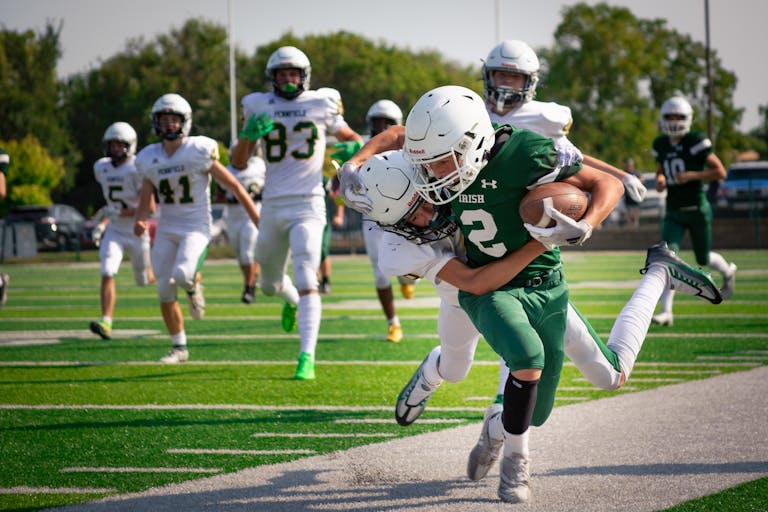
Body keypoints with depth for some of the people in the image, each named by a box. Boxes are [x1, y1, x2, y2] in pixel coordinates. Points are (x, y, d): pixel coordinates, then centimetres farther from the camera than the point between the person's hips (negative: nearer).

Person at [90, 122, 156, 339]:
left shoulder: (137, 170, -18)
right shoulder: (101, 168, 2)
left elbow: (150, 207, -21)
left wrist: (120, 213, -26)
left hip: (136, 231, -4)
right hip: (114, 231, 4)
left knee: (145, 279, 13)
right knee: (107, 274, -16)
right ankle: (106, 322, -21)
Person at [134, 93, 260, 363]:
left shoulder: (199, 152, -11)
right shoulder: (150, 159, 2)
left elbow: (234, 187, -7)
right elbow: (145, 201, 11)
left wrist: (260, 223, -10)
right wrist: (140, 221, -12)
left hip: (196, 227, -4)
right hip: (167, 229, 5)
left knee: (182, 275, -29)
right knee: (165, 292, 3)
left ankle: (193, 285, 9)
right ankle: (179, 348, 19)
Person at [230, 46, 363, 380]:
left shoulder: (322, 104, 1)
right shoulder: (259, 107, 4)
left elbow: (349, 137, 16)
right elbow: (238, 163, 4)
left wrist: (354, 148, -8)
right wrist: (248, 134, -16)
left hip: (308, 205, -3)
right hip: (273, 206, 3)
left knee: (306, 281, -19)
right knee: (270, 284, 17)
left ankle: (307, 357, -22)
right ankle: (292, 302, 53)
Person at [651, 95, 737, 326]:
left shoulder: (696, 142, -12)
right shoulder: (661, 145, 5)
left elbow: (720, 171, -11)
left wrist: (692, 175, -21)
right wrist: (660, 180, -1)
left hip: (697, 209, -4)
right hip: (673, 213, 4)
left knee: (703, 259, 11)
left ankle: (728, 271, 47)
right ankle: (666, 311, -14)